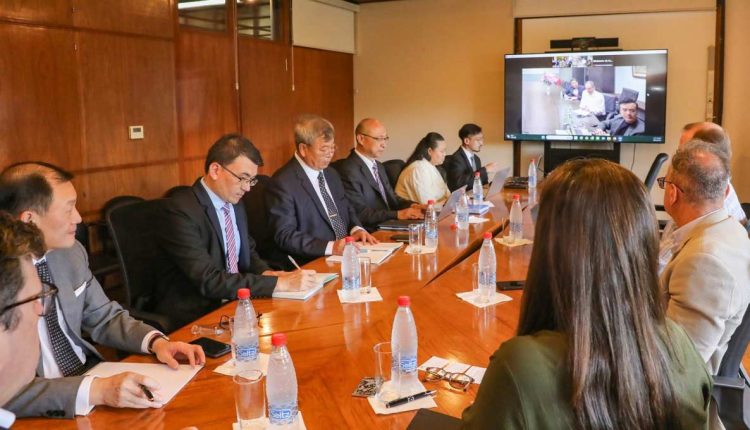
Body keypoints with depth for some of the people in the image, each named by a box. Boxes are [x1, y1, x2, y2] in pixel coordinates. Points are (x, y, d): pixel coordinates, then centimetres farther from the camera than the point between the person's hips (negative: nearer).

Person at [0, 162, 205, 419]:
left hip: (92, 375, 7)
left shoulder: (70, 253, 0)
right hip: (47, 411, -6)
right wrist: (94, 391, -34)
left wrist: (156, 342, -5)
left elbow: (105, 318, 12)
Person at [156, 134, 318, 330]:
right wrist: (278, 283, -26)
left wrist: (265, 274, -5)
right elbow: (209, 280, -25)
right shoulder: (181, 211, -18)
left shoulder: (235, 204, 6)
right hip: (192, 316, -7)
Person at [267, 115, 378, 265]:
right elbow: (285, 236, -15)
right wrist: (330, 247, -24)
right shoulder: (283, 183, -10)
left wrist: (356, 229, 1)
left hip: (346, 255, 8)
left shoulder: (331, 174, 14)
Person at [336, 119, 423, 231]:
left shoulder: (378, 166, 17)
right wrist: (398, 214, -22)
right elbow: (359, 213, -18)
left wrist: (411, 205, -1)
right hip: (370, 234, -9)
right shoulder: (349, 170, -13)